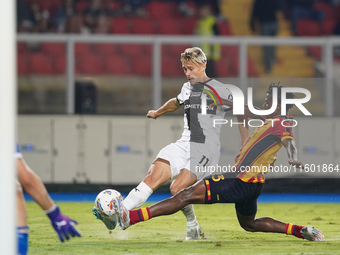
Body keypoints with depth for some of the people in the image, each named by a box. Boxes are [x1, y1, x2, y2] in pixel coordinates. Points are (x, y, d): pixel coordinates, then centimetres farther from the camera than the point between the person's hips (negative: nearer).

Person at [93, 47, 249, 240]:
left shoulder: (219, 91, -5)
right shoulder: (187, 88, 17)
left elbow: (242, 116, -4)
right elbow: (177, 103, 40)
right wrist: (158, 113, 57)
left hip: (206, 149, -6)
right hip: (184, 144, 6)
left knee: (177, 188, -23)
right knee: (153, 176, -16)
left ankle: (193, 228, 0)